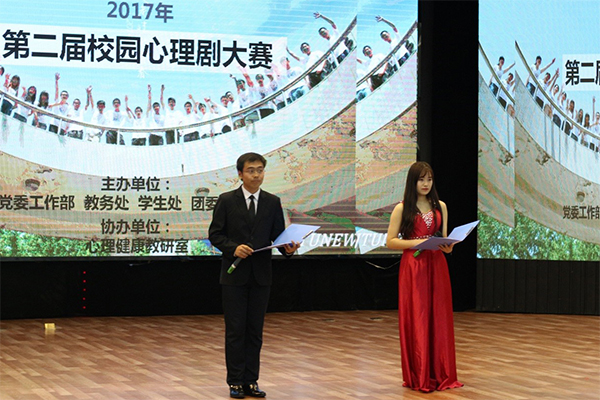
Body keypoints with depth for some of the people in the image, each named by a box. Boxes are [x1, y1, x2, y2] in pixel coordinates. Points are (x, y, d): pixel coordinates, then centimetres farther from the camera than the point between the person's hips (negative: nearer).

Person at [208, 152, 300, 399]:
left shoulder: (272, 202, 7)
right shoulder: (226, 201, 0)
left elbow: (278, 235, 6)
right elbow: (215, 234, -2)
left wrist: (287, 249, -15)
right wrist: (233, 248, -19)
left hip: (261, 275, 3)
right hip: (234, 274, -2)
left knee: (255, 330, 6)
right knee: (235, 330, 0)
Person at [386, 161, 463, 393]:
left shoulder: (440, 207, 10)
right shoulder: (402, 209, -1)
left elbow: (444, 239, 14)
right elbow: (390, 242, -3)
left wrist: (448, 245, -9)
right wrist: (417, 242, -15)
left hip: (437, 266, 4)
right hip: (413, 267, -4)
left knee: (439, 319, 4)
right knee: (416, 320, -2)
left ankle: (441, 374, 11)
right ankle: (419, 377, 5)